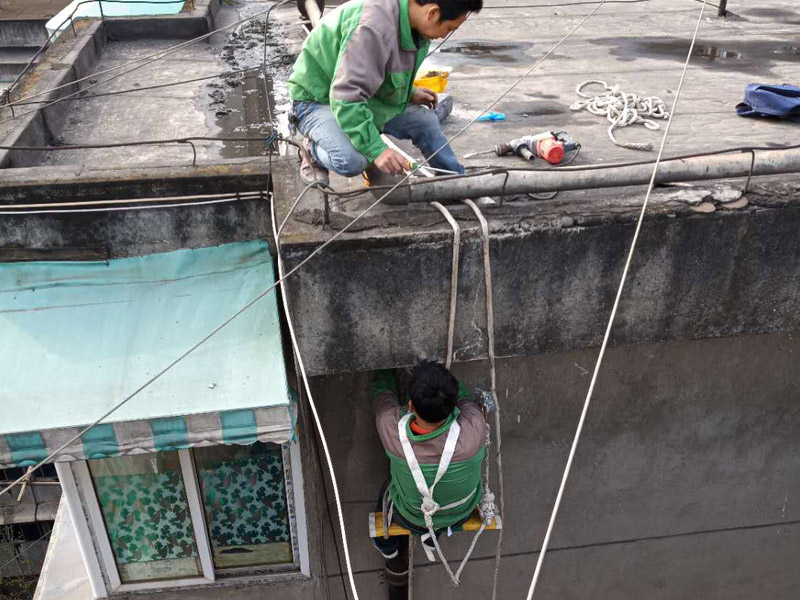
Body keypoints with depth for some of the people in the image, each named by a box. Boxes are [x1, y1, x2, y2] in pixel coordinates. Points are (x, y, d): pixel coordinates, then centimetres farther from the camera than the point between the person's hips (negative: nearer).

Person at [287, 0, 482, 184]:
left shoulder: (412, 22, -7)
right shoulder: (373, 26, -36)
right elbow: (346, 97, -38)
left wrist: (409, 93, 0)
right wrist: (377, 149, -39)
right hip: (317, 99, -8)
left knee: (426, 121, -2)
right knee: (351, 160, -33)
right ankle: (314, 151, 0)